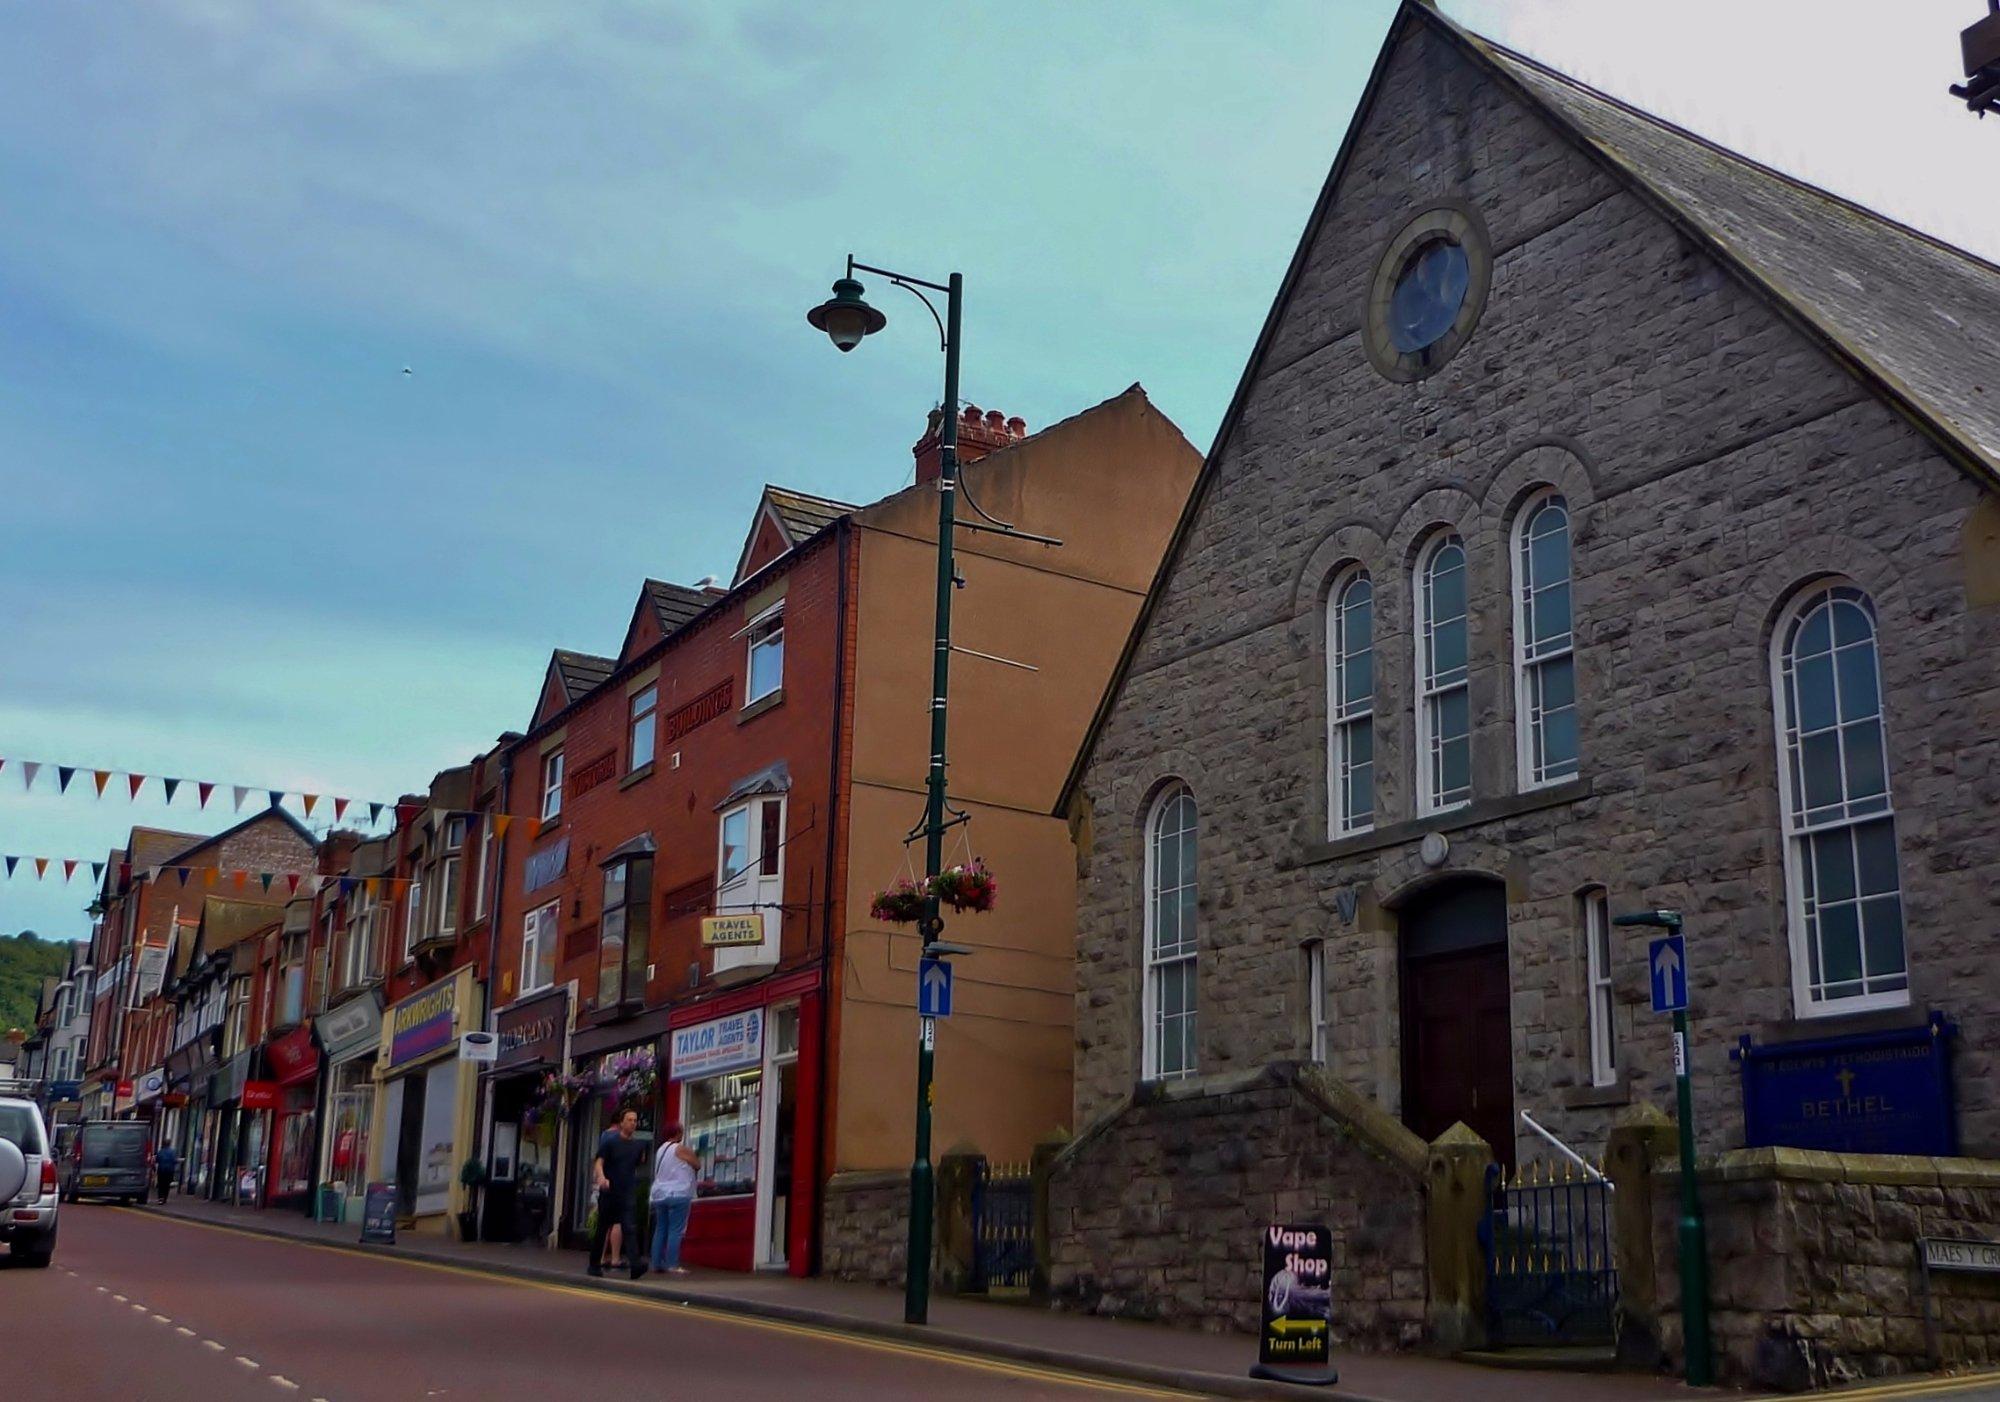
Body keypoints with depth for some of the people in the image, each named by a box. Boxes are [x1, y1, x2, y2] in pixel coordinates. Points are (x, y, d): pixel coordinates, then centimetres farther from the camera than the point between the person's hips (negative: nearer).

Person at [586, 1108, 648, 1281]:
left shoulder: (638, 1146, 10)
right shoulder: (610, 1142, -2)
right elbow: (598, 1163, -12)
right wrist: (602, 1178, -30)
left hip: (628, 1194, 2)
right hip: (608, 1192, -2)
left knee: (630, 1228, -13)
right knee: (602, 1229, 8)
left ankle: (636, 1265, -27)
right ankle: (595, 1265, 22)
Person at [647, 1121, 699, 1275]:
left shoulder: (661, 1150, 16)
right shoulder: (680, 1149, -8)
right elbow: (697, 1164, -3)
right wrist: (696, 1156, 16)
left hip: (659, 1194, 8)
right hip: (678, 1194, -8)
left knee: (660, 1229, 10)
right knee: (676, 1230, -8)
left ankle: (657, 1263, 10)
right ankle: (672, 1265, -12)